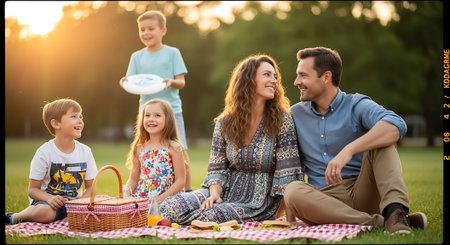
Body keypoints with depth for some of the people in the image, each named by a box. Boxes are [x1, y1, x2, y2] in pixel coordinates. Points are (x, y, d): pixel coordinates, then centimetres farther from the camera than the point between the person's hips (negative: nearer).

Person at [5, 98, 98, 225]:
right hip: (46, 199, -4)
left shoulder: (85, 151, 2)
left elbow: (90, 187, 8)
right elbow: (33, 189, -7)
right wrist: (50, 198, -27)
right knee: (45, 212, -38)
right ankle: (14, 217, -5)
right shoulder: (45, 152, -9)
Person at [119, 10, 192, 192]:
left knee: (180, 152, -4)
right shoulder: (137, 57, 9)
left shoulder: (172, 53, 2)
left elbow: (181, 82, -2)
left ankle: (188, 190, 6)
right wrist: (126, 82, -17)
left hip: (172, 110, -2)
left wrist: (172, 82, -23)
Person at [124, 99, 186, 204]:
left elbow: (180, 180, -4)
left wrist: (162, 197, -15)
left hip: (165, 200, -4)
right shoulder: (140, 149, 12)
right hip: (139, 198, 4)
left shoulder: (173, 148, -1)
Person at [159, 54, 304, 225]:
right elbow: (216, 168, 5)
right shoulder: (224, 123, 5)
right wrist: (214, 194, -16)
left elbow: (287, 172, -9)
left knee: (211, 216, -32)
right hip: (228, 191, 3)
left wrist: (278, 215, -13)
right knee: (171, 205, -23)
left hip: (260, 201, -3)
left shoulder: (282, 120, -6)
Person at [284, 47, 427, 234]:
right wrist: (289, 211, 1)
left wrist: (348, 150, -35)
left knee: (381, 140, -20)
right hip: (324, 200, 2)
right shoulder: (296, 114, 13)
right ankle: (379, 222, -33)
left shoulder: (356, 105, -1)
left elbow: (396, 126, -23)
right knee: (293, 191, -31)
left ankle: (395, 211, -39)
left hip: (362, 193, -2)